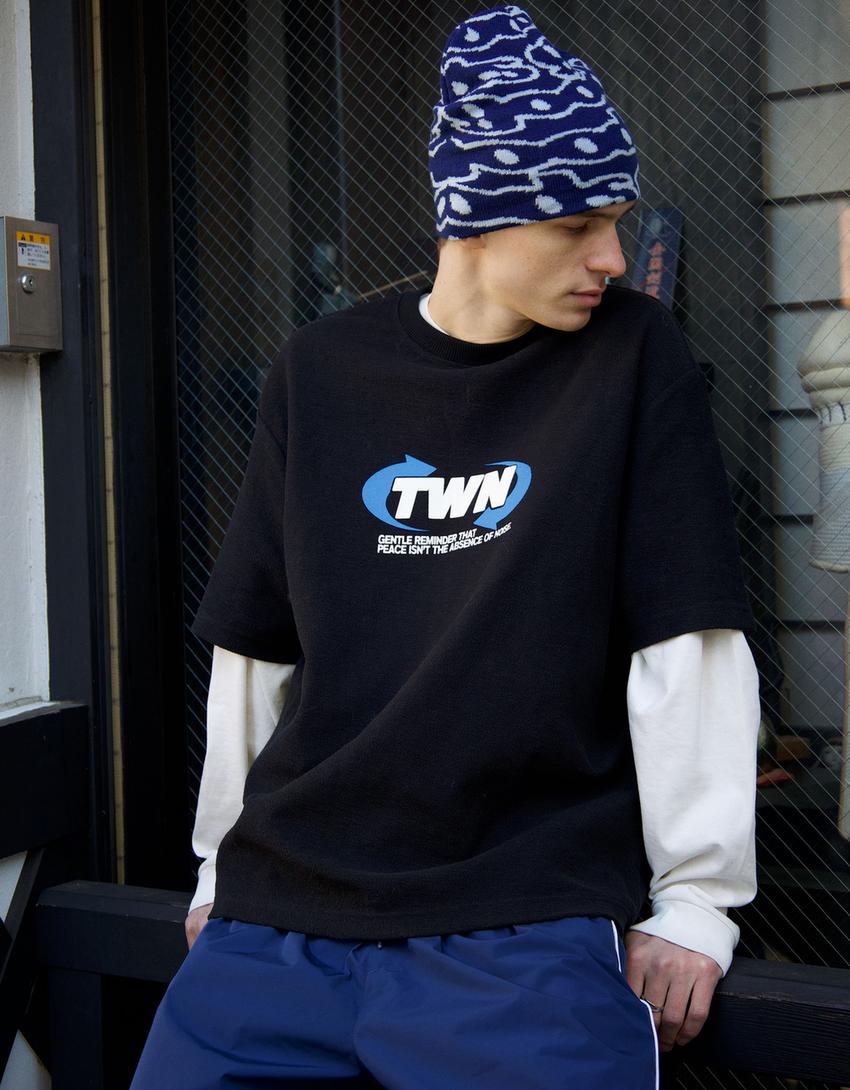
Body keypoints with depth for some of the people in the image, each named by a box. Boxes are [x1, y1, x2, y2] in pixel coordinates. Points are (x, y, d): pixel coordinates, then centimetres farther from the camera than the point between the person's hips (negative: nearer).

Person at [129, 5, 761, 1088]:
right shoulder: (317, 373, 5)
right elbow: (256, 649, 11)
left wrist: (696, 898, -5)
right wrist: (223, 866, 16)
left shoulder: (635, 357, -2)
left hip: (524, 923, -2)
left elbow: (688, 648, -4)